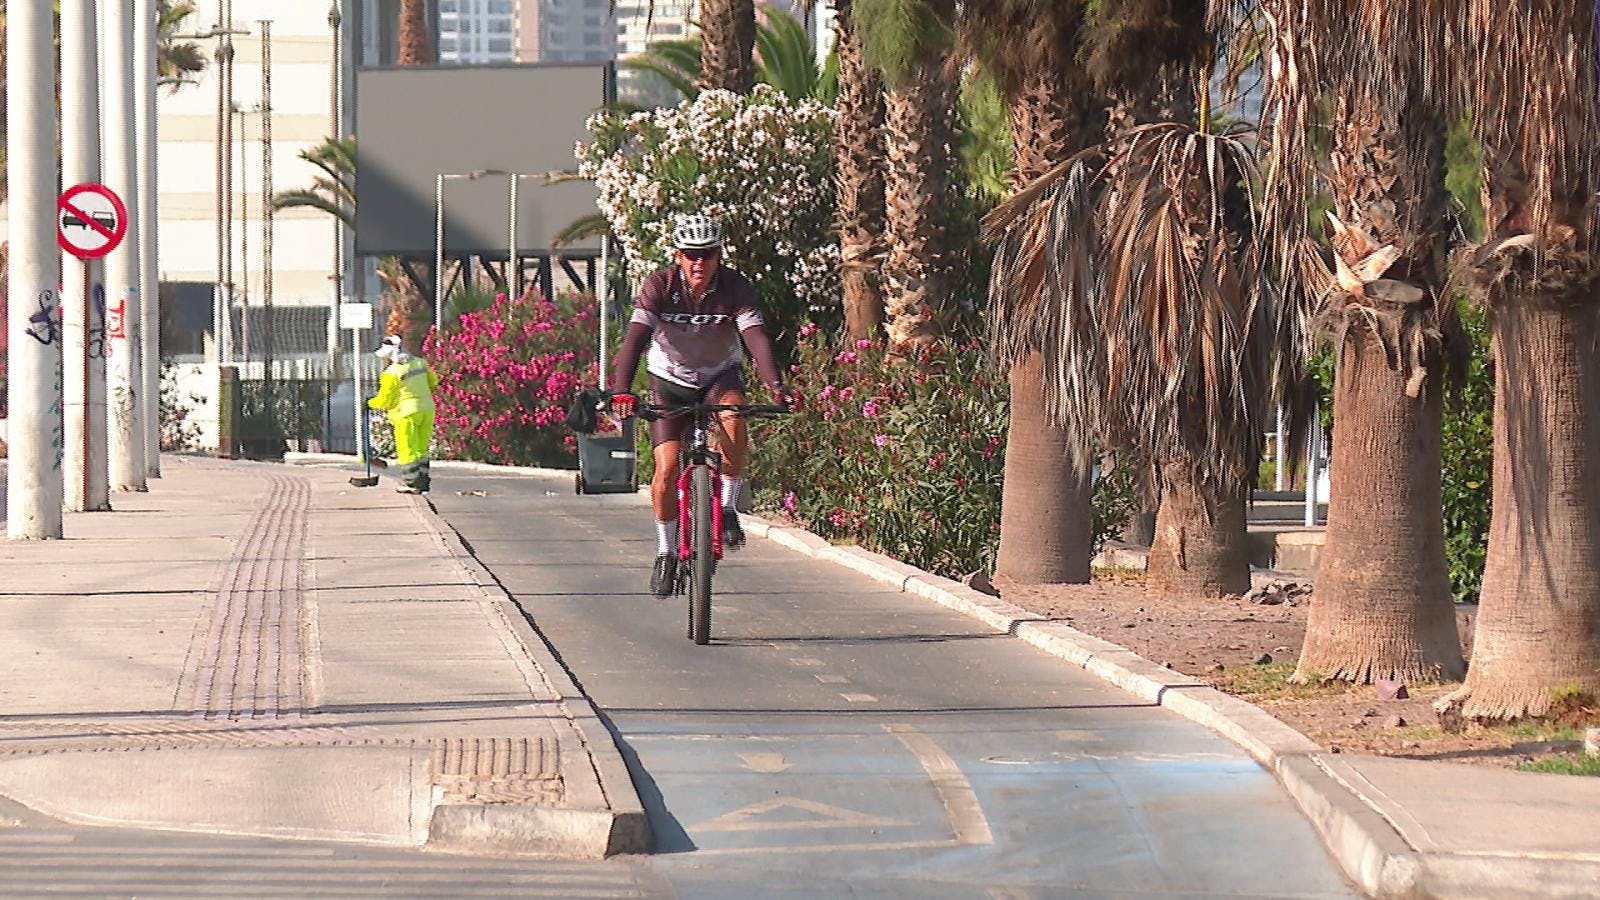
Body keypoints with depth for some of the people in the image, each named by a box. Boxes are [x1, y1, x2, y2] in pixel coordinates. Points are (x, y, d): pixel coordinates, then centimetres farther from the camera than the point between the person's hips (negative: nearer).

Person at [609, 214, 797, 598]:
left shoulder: (736, 288, -21)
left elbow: (756, 337, -33)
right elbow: (634, 339, -33)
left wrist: (776, 386, -50)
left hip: (720, 374, 0)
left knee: (733, 418, -34)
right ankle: (665, 553, 7)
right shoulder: (659, 287, -23)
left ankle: (727, 507, -15)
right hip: (671, 378, 0)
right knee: (667, 467, -13)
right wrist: (621, 393, -48)